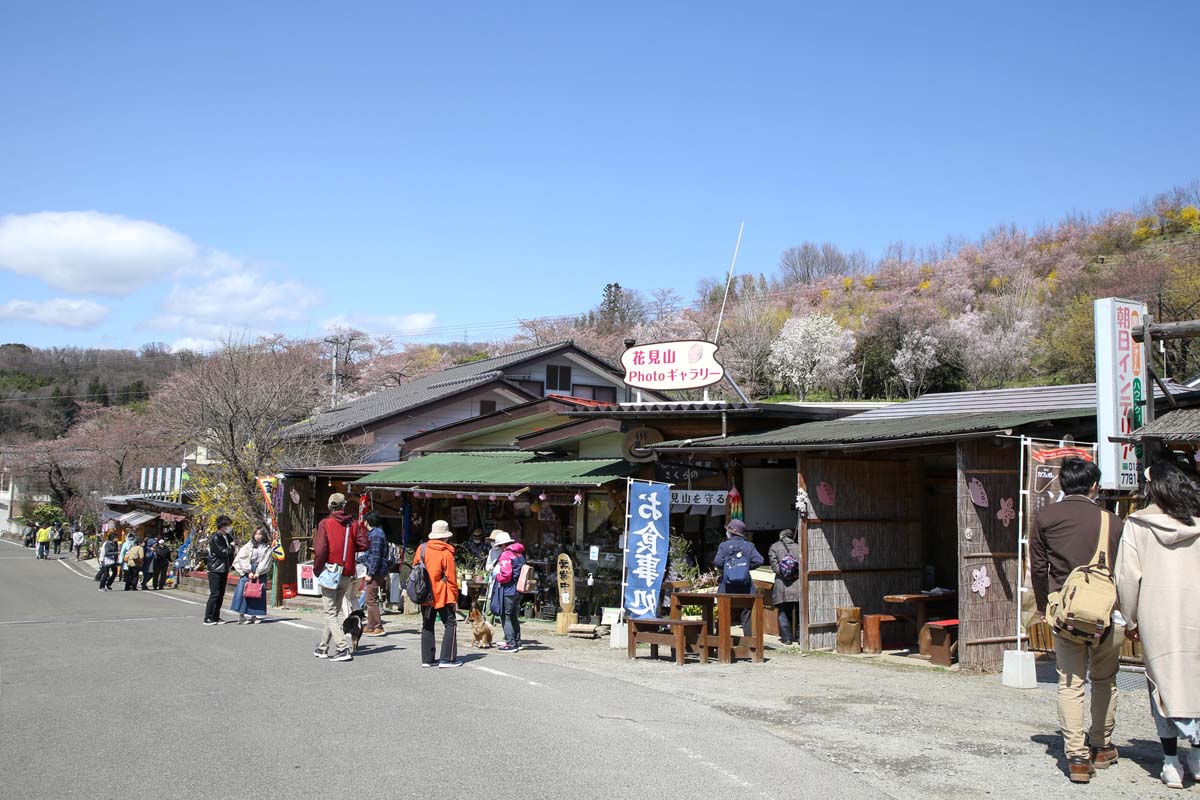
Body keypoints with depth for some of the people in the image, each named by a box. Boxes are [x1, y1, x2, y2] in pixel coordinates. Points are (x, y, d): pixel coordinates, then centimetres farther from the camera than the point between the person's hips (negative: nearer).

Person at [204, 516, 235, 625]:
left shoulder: (228, 537, 11)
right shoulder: (214, 538, -14)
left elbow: (230, 553, 20)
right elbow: (223, 553, -19)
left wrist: (231, 563, 7)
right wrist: (231, 546, -4)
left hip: (224, 570, 8)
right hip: (215, 570, -8)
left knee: (221, 594, 9)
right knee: (215, 594, -8)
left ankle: (216, 617, 14)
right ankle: (208, 618, -3)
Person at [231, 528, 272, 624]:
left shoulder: (267, 547, 9)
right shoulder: (248, 546, 8)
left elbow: (266, 561, 0)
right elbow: (243, 559, -1)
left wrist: (258, 573, -10)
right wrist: (249, 572, -10)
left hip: (260, 572, 1)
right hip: (247, 572, -1)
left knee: (258, 593, -2)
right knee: (243, 591, -9)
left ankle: (254, 615, 2)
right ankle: (241, 615, -8)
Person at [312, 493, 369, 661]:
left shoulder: (325, 524, -9)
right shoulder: (353, 524, 2)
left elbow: (320, 549, -16)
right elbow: (365, 544, -6)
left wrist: (317, 569, -4)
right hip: (347, 575, 5)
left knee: (330, 613, -1)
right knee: (334, 611, 18)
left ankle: (344, 649, -13)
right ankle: (323, 648, 27)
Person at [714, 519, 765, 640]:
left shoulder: (724, 546, -4)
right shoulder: (749, 546, 1)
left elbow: (717, 562, -15)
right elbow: (759, 560, -11)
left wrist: (724, 569, 5)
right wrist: (747, 566, 4)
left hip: (727, 585, -1)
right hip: (745, 586, 1)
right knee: (746, 613, 9)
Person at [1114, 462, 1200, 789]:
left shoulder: (1138, 524, -3)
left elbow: (1127, 575, -4)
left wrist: (1130, 620, 6)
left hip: (1157, 614, -2)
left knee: (1163, 682, 6)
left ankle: (1171, 763, 6)